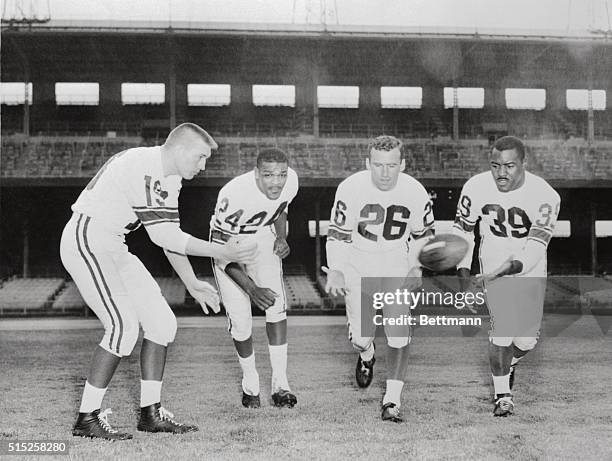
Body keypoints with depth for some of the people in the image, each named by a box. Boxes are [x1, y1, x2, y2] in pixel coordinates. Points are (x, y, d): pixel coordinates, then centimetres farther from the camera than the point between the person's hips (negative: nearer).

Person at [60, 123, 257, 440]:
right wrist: (221, 252, -24)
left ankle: (151, 413, 10)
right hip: (86, 241, -10)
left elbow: (169, 235, 16)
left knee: (162, 323, 5)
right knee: (124, 326, -18)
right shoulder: (143, 167, -22)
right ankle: (87, 419, -9)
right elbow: (161, 234, -24)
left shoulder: (169, 179, 11)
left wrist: (192, 284, 12)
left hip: (112, 247, 10)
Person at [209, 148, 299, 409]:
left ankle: (280, 383, -4)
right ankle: (250, 384, 15)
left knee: (276, 306, -12)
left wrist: (281, 237, -11)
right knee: (240, 321, -8)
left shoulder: (290, 182, -20)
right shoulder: (234, 196, -38)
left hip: (263, 239, 4)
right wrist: (252, 288, -39)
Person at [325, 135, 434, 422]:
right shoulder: (351, 189, -19)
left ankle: (392, 400, -2)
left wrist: (416, 266, -4)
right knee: (360, 337, 0)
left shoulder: (416, 193, -13)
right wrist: (335, 270, -20)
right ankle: (366, 356, 38)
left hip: (397, 269, 1)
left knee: (399, 336, -10)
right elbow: (338, 234, -10)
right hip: (358, 268, 0)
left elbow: (422, 234, 6)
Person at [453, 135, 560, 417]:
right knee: (502, 329, -14)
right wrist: (463, 274, -8)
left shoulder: (545, 196, -22)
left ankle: (508, 364, 36)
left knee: (527, 338, 1)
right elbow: (462, 230, -1)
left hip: (530, 270, 0)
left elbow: (536, 248, -26)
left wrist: (513, 266, -44)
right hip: (493, 265, 0)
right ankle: (502, 395, 3)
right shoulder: (476, 188, -16)